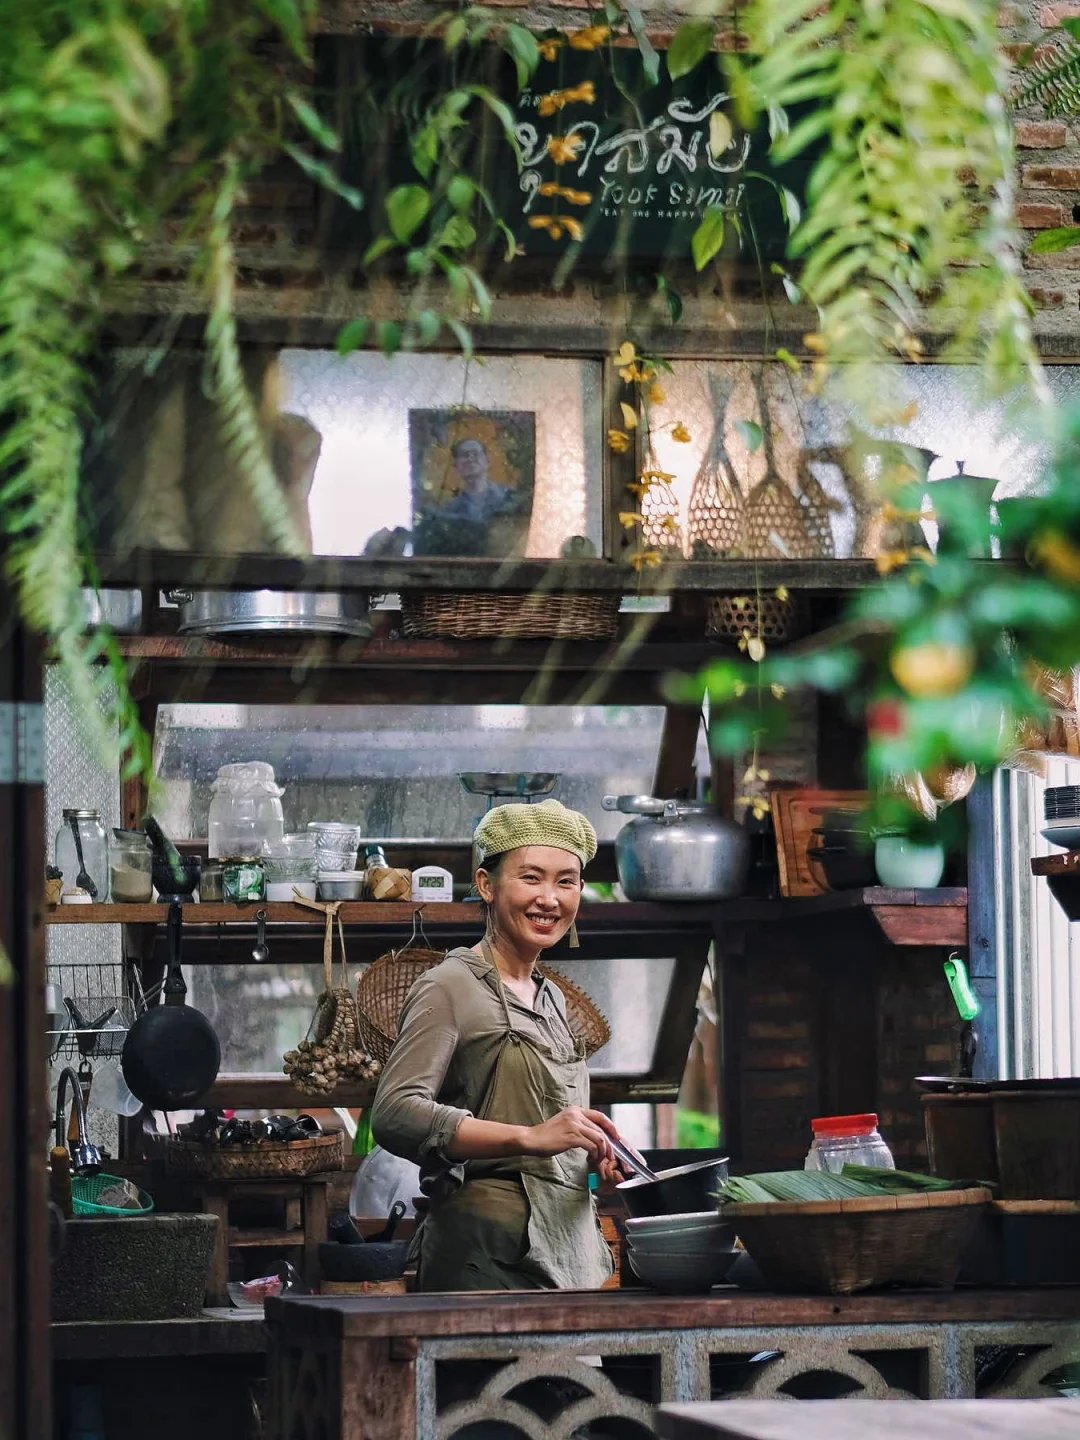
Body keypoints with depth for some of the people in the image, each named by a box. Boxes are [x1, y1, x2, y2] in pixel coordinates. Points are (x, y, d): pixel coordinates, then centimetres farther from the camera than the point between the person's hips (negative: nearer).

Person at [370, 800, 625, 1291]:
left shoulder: (550, 999, 21)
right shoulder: (450, 988, -5)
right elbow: (394, 1114, -19)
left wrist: (592, 1155, 10)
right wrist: (529, 1137, -27)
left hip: (567, 1258, 8)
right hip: (489, 1255, -8)